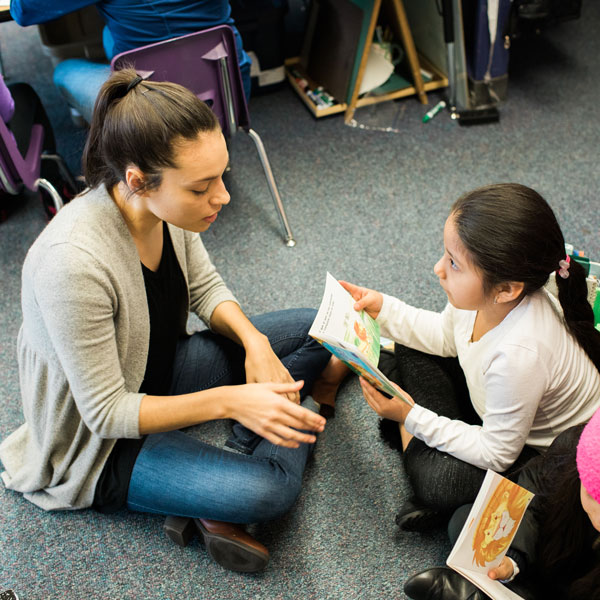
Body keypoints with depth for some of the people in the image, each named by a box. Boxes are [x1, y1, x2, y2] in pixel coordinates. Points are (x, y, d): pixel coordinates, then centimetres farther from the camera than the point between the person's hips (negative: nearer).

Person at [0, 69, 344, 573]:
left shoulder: (167, 203, -16)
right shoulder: (73, 262, -37)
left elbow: (205, 286, 1)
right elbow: (106, 413, -28)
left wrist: (254, 342, -17)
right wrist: (228, 400, -34)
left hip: (162, 369, 7)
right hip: (99, 439, -7)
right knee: (270, 492, -28)